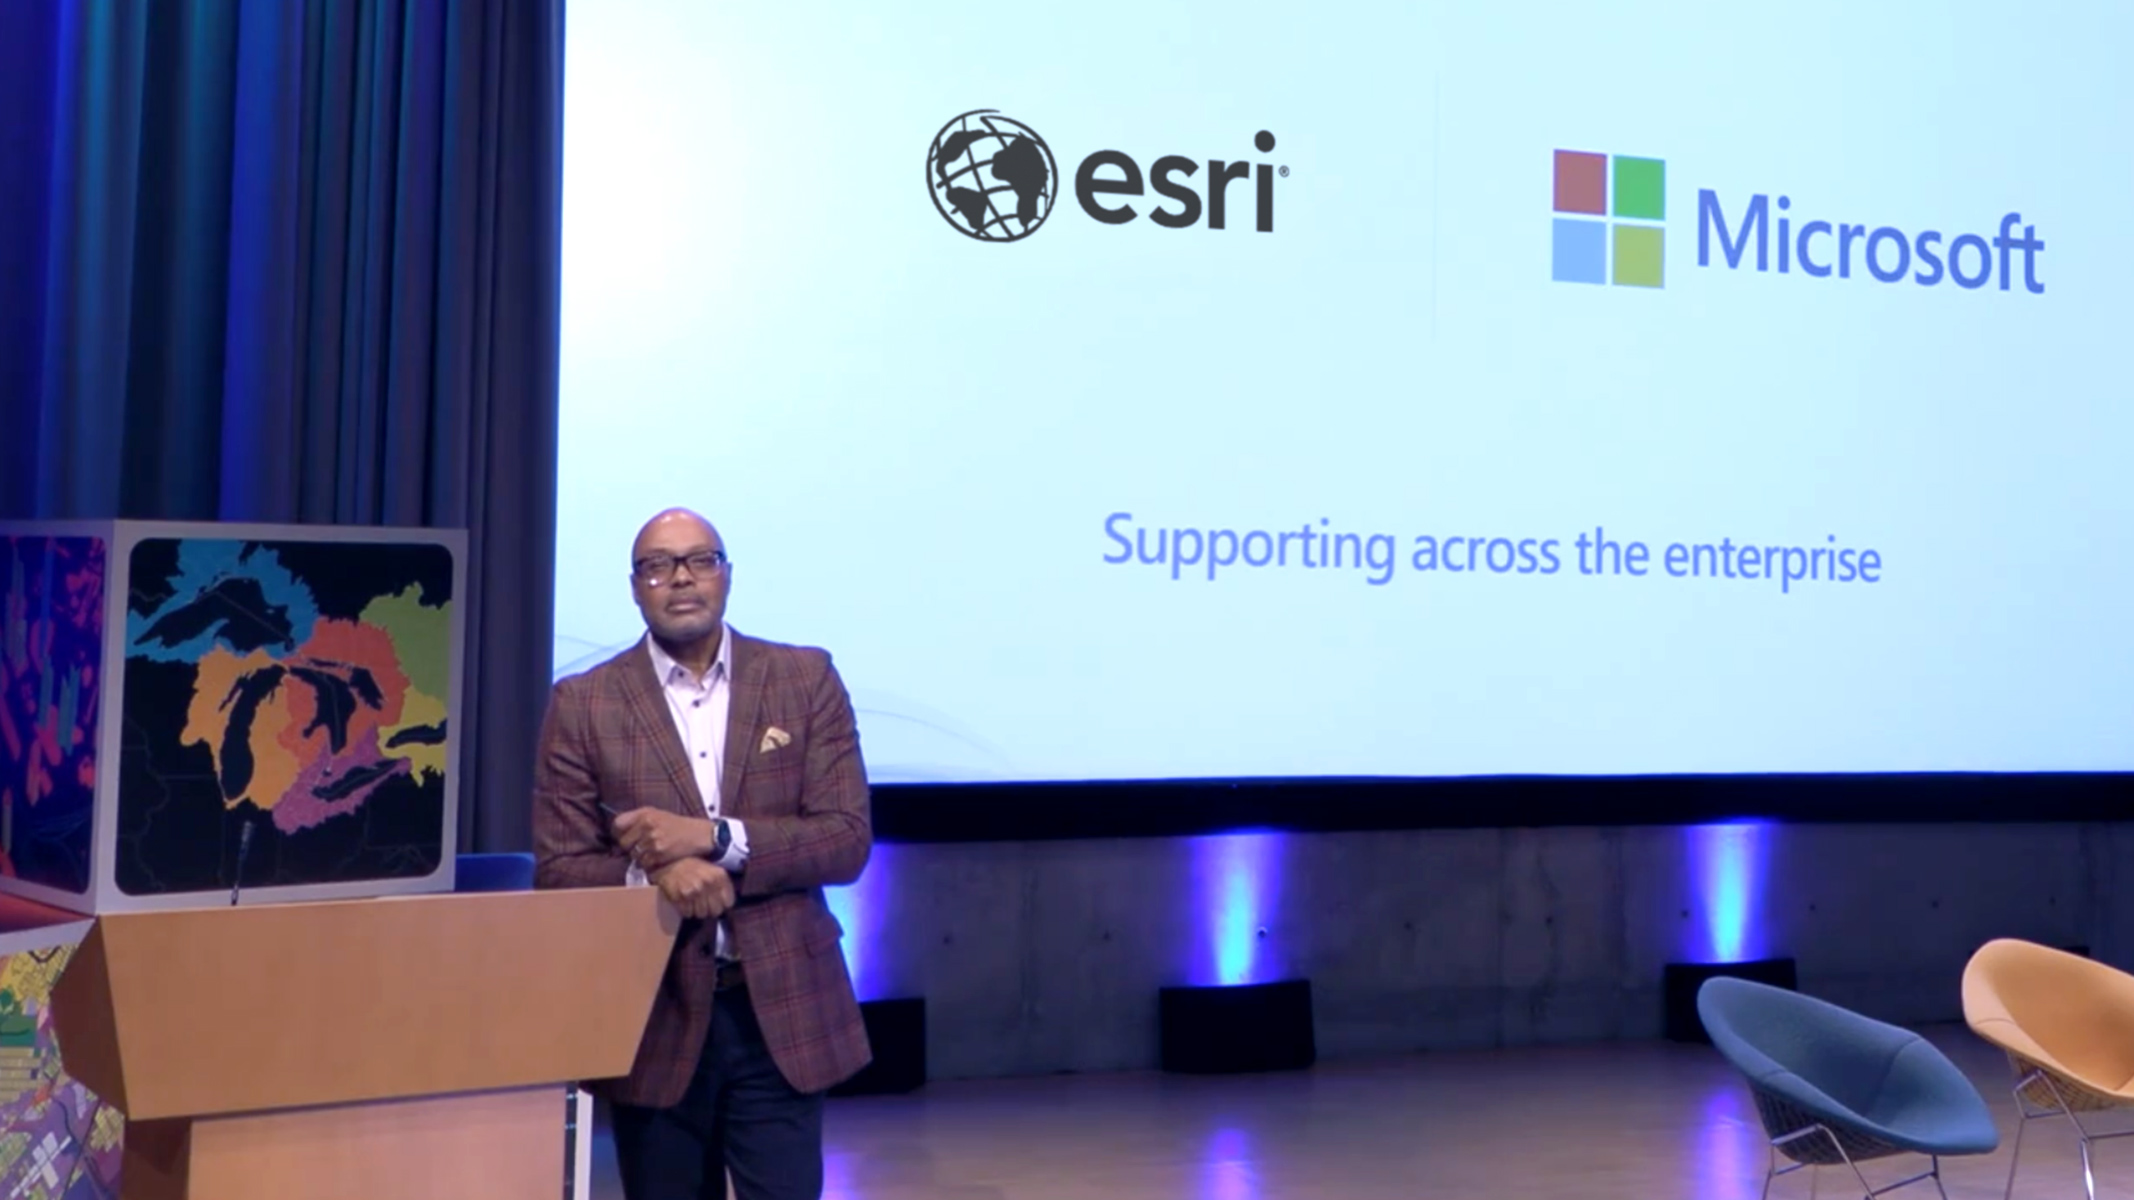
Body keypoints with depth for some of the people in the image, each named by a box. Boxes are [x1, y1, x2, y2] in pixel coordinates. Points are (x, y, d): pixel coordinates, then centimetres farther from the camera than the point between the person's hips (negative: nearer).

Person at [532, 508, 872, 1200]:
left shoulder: (806, 680, 3)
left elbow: (847, 838, -4)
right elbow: (558, 871, -1)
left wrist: (716, 838, -17)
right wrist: (653, 874, -21)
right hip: (653, 1017, 1)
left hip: (782, 1011, 0)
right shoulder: (583, 705, 2)